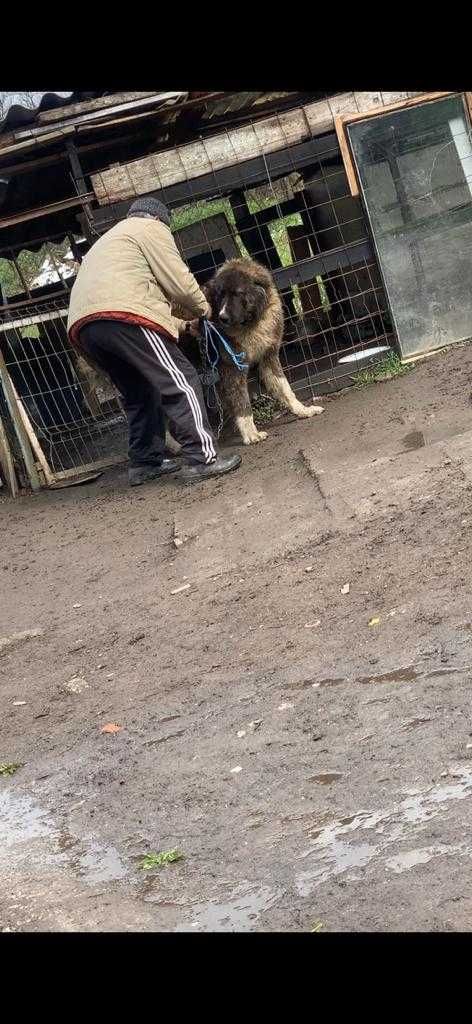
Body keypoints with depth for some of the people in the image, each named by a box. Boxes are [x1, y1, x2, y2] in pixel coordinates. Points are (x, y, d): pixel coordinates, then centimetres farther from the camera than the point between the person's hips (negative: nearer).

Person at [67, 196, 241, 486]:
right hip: (123, 315, -8)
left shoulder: (109, 240, 40)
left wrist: (182, 325, 37)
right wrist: (203, 308, 20)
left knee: (140, 394, 21)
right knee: (180, 382, -6)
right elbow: (177, 280, 4)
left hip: (82, 326, 8)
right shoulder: (151, 228, 14)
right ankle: (201, 458, -12)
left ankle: (145, 462, 21)